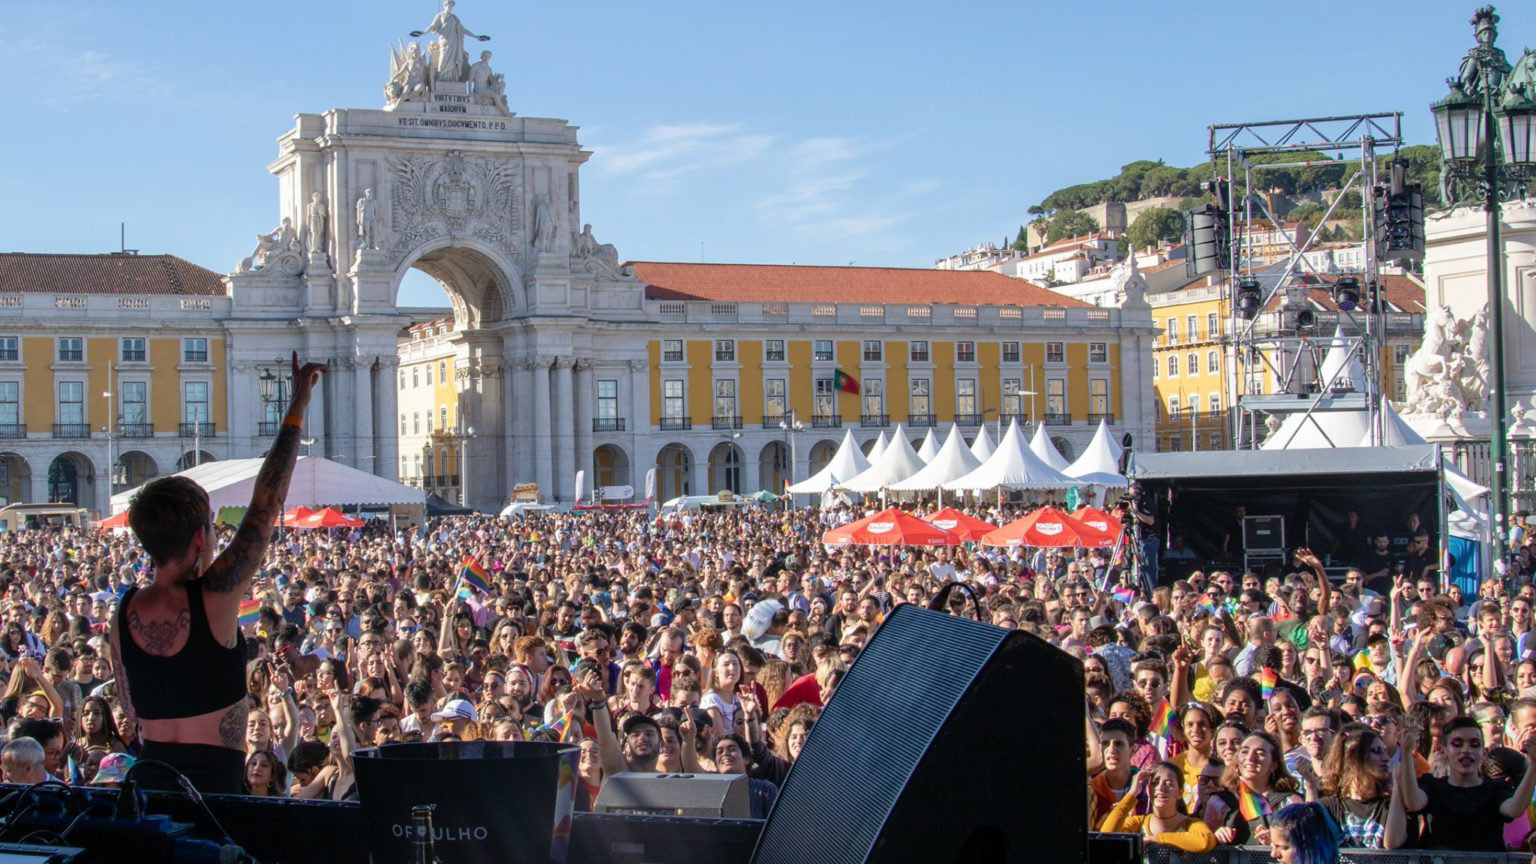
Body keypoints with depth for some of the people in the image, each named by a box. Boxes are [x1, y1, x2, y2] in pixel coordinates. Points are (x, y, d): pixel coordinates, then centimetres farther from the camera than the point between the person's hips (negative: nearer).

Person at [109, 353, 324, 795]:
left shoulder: (125, 612, 1)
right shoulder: (214, 596, -14)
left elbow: (133, 709, 11)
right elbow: (267, 503, -8)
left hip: (151, 780, 6)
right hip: (214, 781, -6)